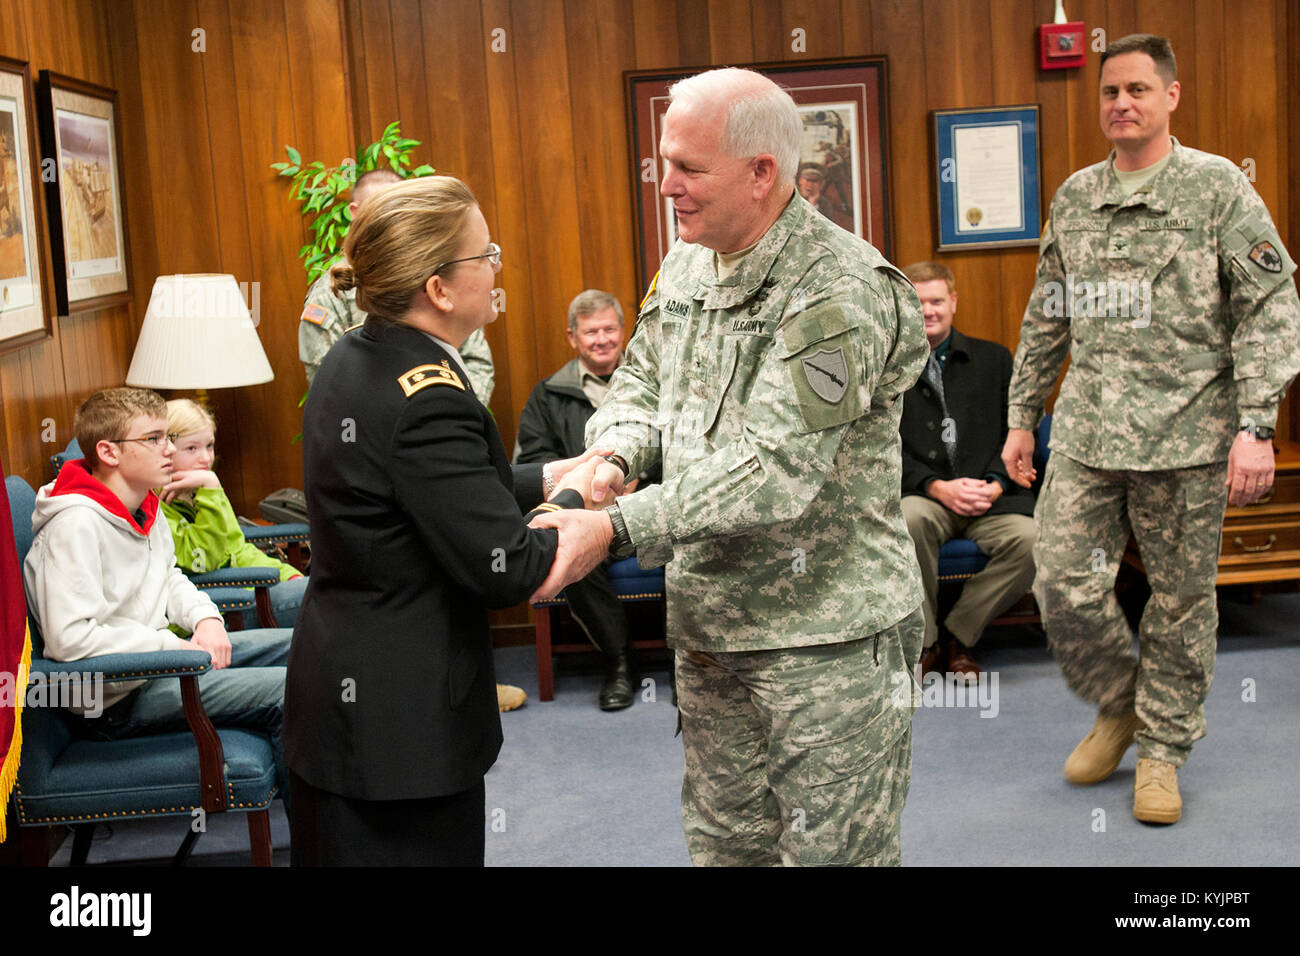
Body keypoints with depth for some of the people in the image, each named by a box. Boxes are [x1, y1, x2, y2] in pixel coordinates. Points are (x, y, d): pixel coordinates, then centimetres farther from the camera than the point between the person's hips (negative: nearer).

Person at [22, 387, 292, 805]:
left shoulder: (145, 507, 7)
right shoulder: (76, 525, -23)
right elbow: (69, 638, -30)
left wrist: (205, 618, 2)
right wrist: (175, 648, -22)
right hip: (119, 699, -10)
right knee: (288, 693, -20)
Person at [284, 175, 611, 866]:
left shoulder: (354, 360, 4)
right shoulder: (427, 400, -25)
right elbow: (507, 570, -22)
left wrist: (548, 477, 9)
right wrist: (572, 499, -4)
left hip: (340, 691, 10)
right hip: (400, 720, -10)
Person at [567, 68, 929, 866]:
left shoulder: (839, 292, -20)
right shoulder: (686, 265, 7)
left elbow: (776, 468, -27)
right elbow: (642, 383, 16)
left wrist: (616, 528, -28)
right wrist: (612, 456, -8)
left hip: (827, 628, -7)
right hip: (707, 619, 8)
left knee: (833, 852, 3)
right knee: (725, 839, 19)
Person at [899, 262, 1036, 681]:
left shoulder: (994, 359, 16)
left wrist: (996, 485, -9)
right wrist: (937, 487, -13)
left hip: (989, 495, 2)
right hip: (921, 494, -2)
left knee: (1029, 540, -29)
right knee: (910, 519, -37)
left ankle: (957, 634, -5)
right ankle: (924, 639, -13)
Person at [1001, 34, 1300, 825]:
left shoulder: (1219, 187, -1)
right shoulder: (1075, 196, 12)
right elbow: (1046, 319, 18)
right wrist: (1022, 416, 16)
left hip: (1187, 433, -3)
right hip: (1087, 433, 4)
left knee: (1183, 600, 6)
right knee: (1065, 586, -1)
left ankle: (1163, 747, 23)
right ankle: (1118, 706, 26)